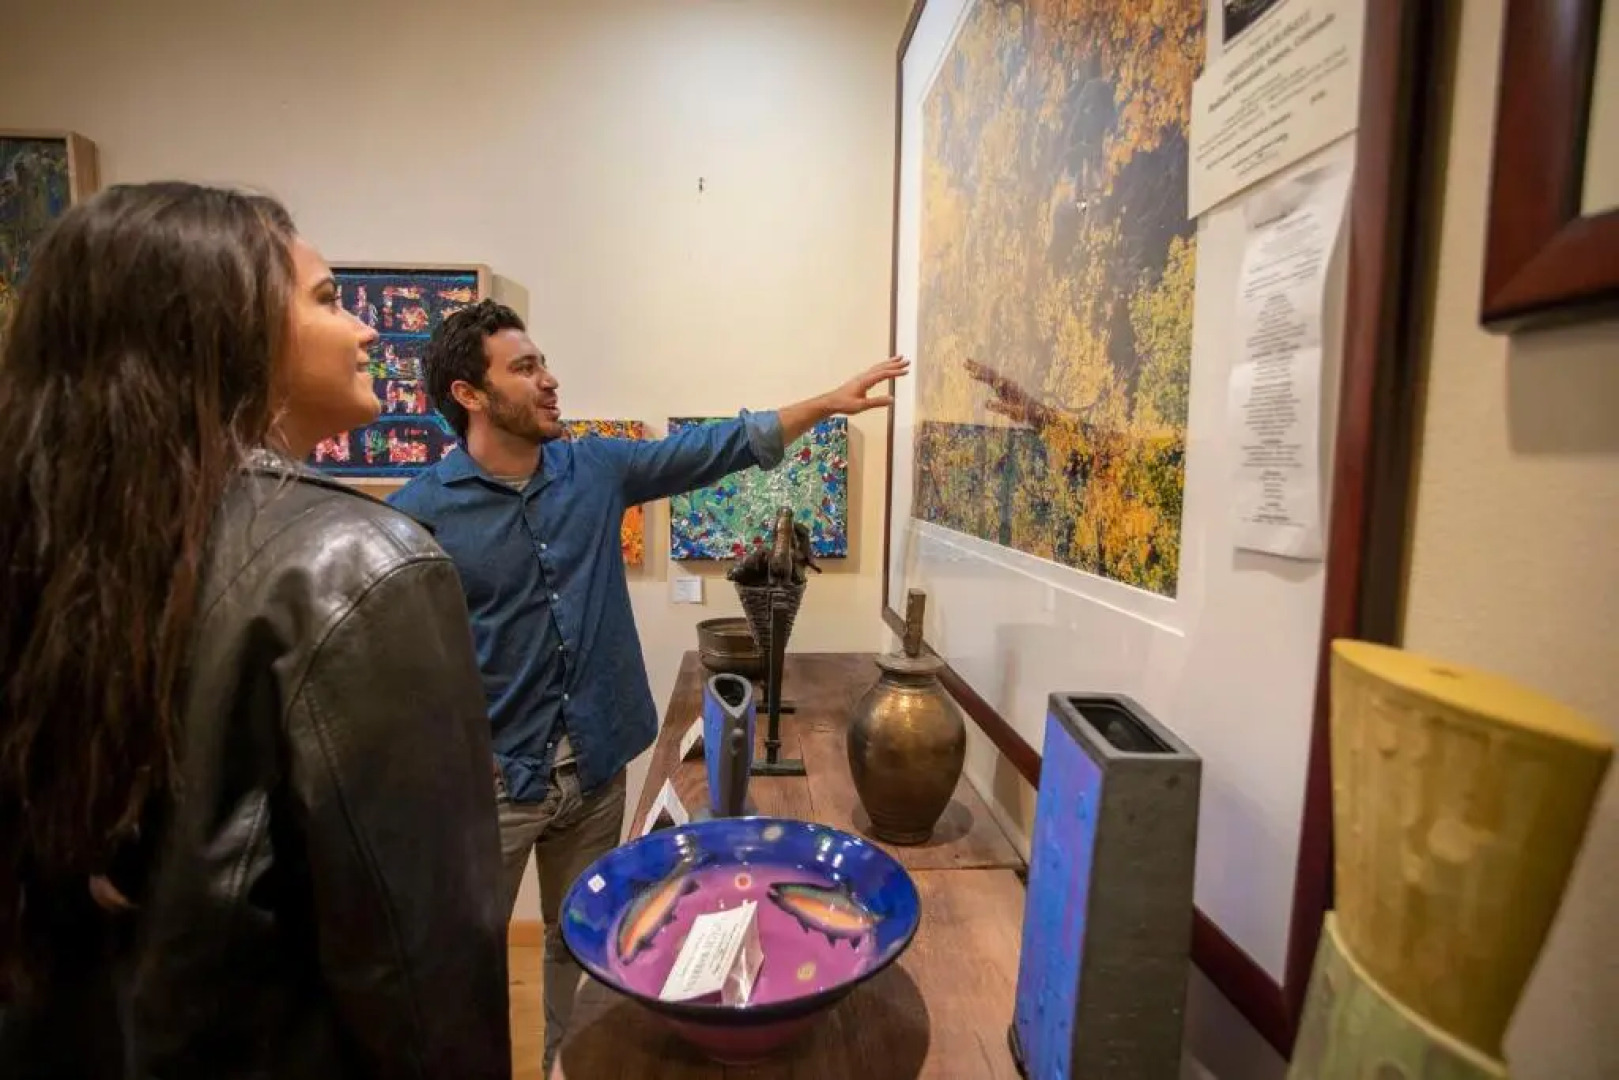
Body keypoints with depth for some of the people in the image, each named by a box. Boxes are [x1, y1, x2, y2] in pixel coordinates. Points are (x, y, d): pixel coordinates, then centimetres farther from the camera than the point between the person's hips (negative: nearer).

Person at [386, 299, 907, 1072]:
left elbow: (711, 449, 2)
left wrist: (827, 403, 0)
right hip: (486, 781, -4)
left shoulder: (596, 469, 0)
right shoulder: (419, 512, -13)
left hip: (595, 766, 4)